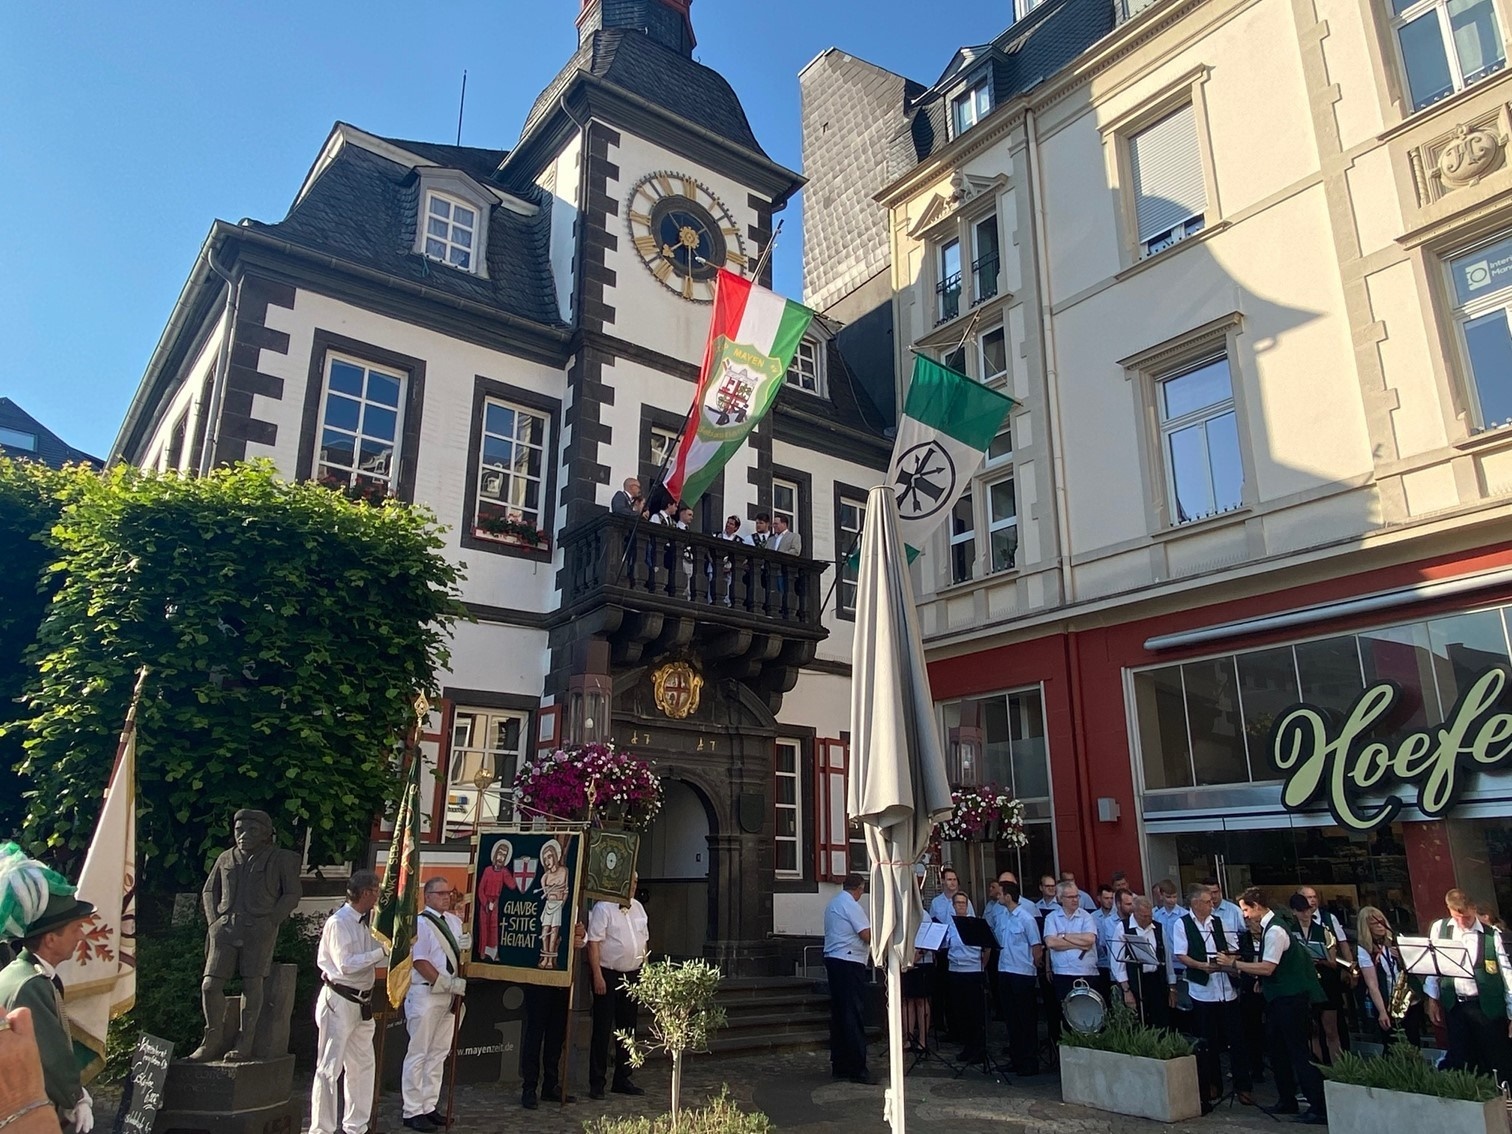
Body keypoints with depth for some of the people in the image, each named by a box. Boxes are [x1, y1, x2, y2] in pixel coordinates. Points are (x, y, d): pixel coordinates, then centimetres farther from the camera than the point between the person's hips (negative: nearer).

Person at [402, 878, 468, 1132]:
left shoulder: (455, 921, 8)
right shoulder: (420, 923, -12)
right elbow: (419, 961, -16)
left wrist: (458, 990, 6)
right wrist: (449, 984, -17)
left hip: (449, 996, 7)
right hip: (425, 995, -7)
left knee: (439, 1054, 12)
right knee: (419, 1054, 1)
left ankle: (429, 1107, 22)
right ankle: (412, 1111, 10)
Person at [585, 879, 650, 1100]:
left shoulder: (638, 907, 10)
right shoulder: (603, 908, -12)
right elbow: (594, 942, -15)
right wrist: (597, 976, -19)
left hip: (632, 974, 7)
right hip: (608, 974, -7)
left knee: (627, 1029, 12)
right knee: (602, 1030, -1)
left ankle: (622, 1080, 23)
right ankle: (597, 1083, 8)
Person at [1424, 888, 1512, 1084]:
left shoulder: (1491, 935, -3)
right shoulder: (1438, 928, 4)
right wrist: (1432, 1000, 9)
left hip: (1487, 1006, -2)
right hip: (1454, 1006, 2)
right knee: (1459, 1061, 8)